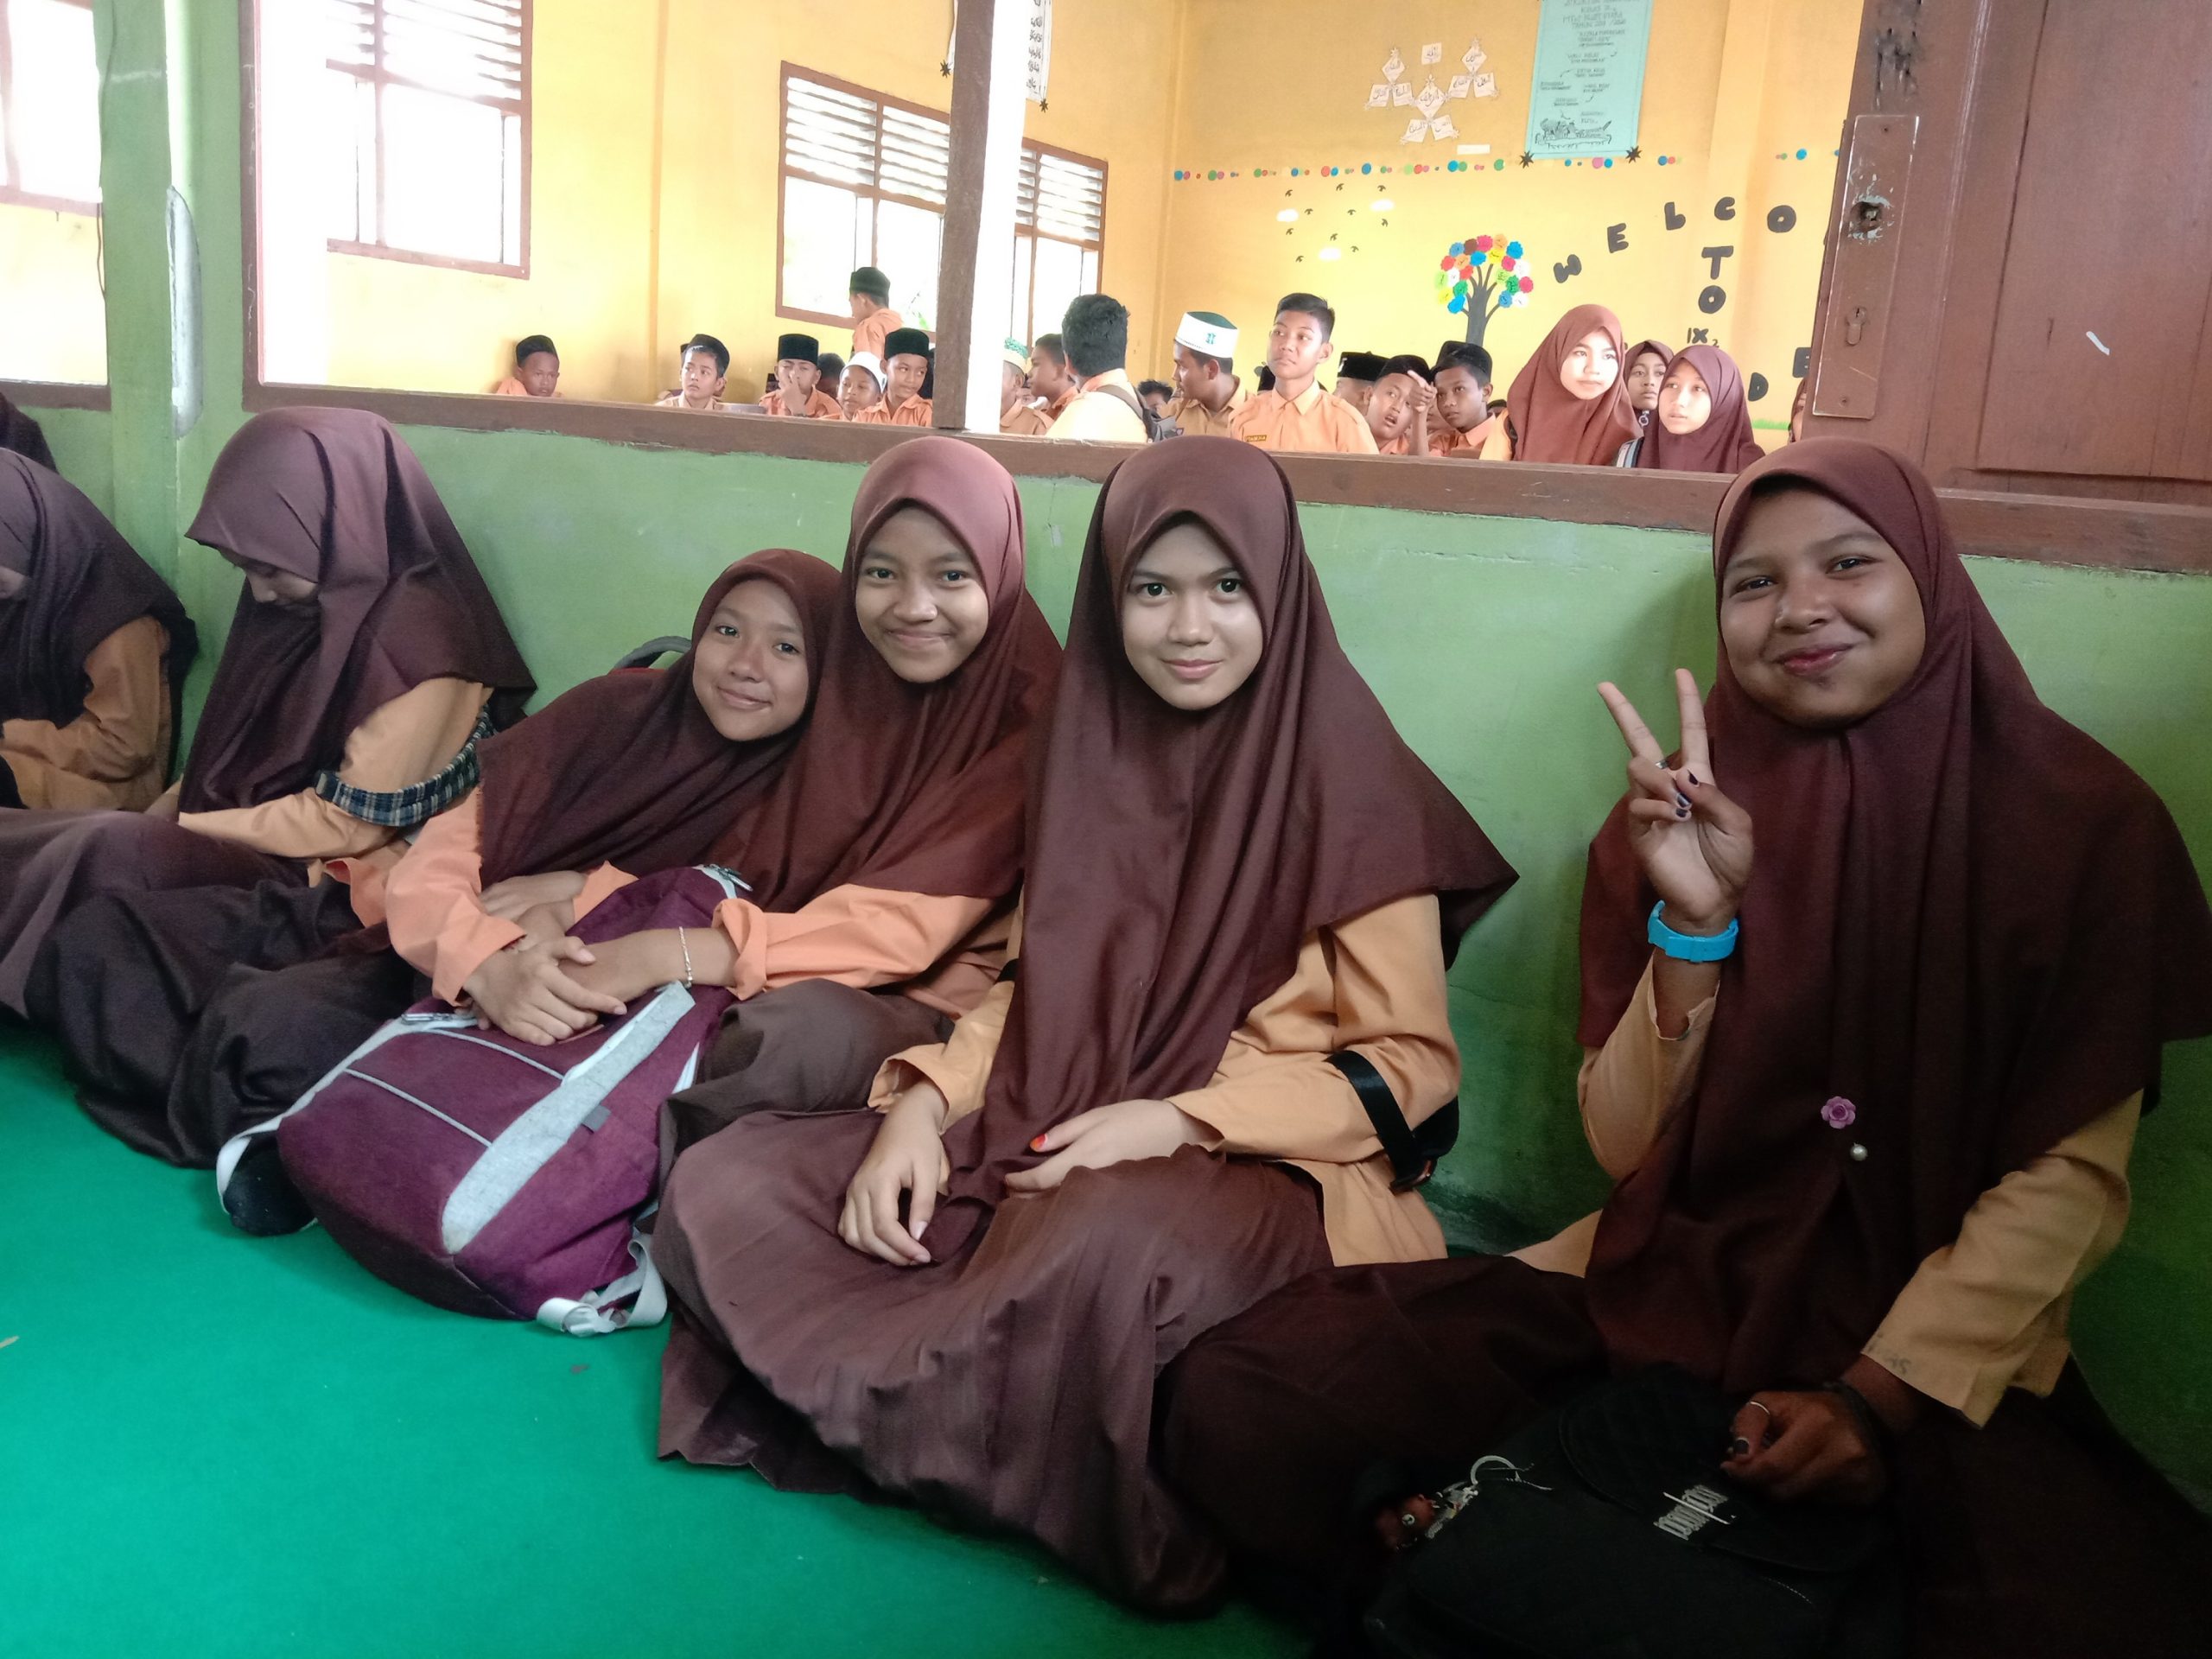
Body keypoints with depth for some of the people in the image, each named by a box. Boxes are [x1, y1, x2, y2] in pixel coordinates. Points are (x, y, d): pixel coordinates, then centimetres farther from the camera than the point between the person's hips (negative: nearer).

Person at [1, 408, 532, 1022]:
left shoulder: (418, 641, -21)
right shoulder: (322, 600, 6)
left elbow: (346, 824, -19)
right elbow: (236, 746, 15)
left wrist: (177, 829, -12)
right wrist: (163, 812, -1)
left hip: (324, 882, -8)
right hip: (248, 839, 8)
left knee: (117, 857, -25)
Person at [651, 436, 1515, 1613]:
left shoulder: (1349, 783, -6)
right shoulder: (1094, 750, 9)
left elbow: (1411, 1061, -6)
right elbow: (1036, 988, 13)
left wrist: (1181, 1122, -18)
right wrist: (925, 1097, -7)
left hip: (1255, 1169, -4)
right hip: (1036, 1134, 5)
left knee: (1105, 1248, -40)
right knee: (719, 1193, -13)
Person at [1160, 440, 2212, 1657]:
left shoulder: (2086, 821, -3)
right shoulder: (1677, 815, 2)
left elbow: (2071, 1175, -5)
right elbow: (1624, 1147, -2)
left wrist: (1882, 1396, -17)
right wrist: (1694, 924, -17)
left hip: (1943, 1339, 0)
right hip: (1661, 1293, 1)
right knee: (1236, 1400, -19)